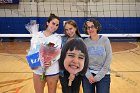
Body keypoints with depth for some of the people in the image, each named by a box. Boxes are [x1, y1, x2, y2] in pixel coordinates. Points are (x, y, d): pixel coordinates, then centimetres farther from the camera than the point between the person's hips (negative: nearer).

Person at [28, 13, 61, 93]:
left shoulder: (58, 37, -1)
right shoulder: (37, 35, 4)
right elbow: (32, 50, 1)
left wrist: (51, 62, -29)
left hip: (52, 71, -1)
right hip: (38, 70, 2)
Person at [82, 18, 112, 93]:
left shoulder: (105, 40, -6)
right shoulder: (85, 42, -2)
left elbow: (108, 59, -7)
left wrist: (98, 76, -10)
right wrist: (88, 74, -11)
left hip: (103, 76, -1)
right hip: (88, 75, 1)